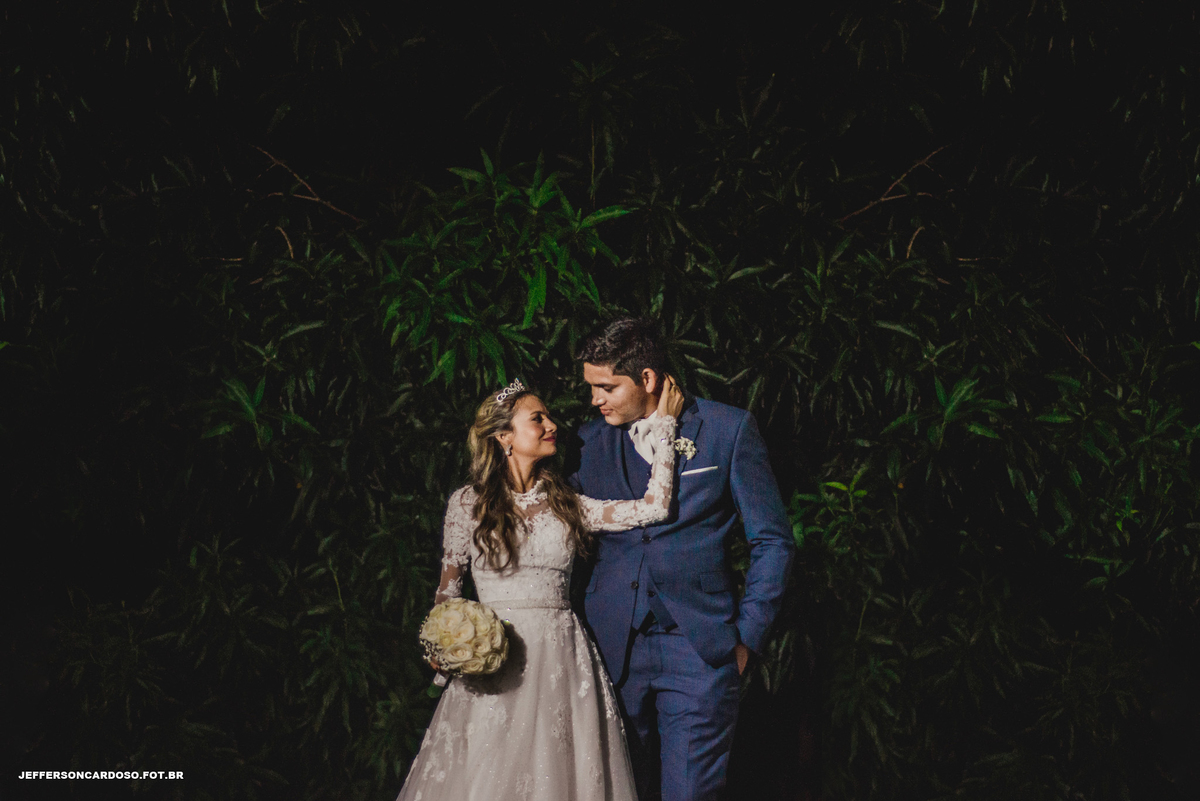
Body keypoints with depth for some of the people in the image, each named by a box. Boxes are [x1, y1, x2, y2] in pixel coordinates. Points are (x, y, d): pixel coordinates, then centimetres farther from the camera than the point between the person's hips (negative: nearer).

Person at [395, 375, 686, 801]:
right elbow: (448, 588, 8)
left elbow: (653, 506, -1)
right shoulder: (468, 502, 3)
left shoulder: (566, 503, 8)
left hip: (560, 661, 2)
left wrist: (664, 424, 4)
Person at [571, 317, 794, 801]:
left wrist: (746, 637, 1)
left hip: (700, 652, -3)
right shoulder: (591, 440, 9)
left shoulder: (729, 429, 1)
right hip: (612, 649, 3)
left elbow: (772, 540, 5)